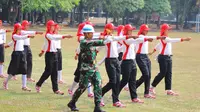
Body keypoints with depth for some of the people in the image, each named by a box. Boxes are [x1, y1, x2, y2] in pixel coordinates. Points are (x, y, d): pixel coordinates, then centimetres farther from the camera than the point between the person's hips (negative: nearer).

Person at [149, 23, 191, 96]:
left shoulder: (167, 38, 13)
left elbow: (159, 44, 26)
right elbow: (173, 40, -32)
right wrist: (183, 39, -40)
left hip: (169, 57, 9)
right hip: (163, 57, -9)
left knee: (169, 74, 6)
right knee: (162, 73, -5)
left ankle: (168, 90, 6)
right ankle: (152, 87, 7)